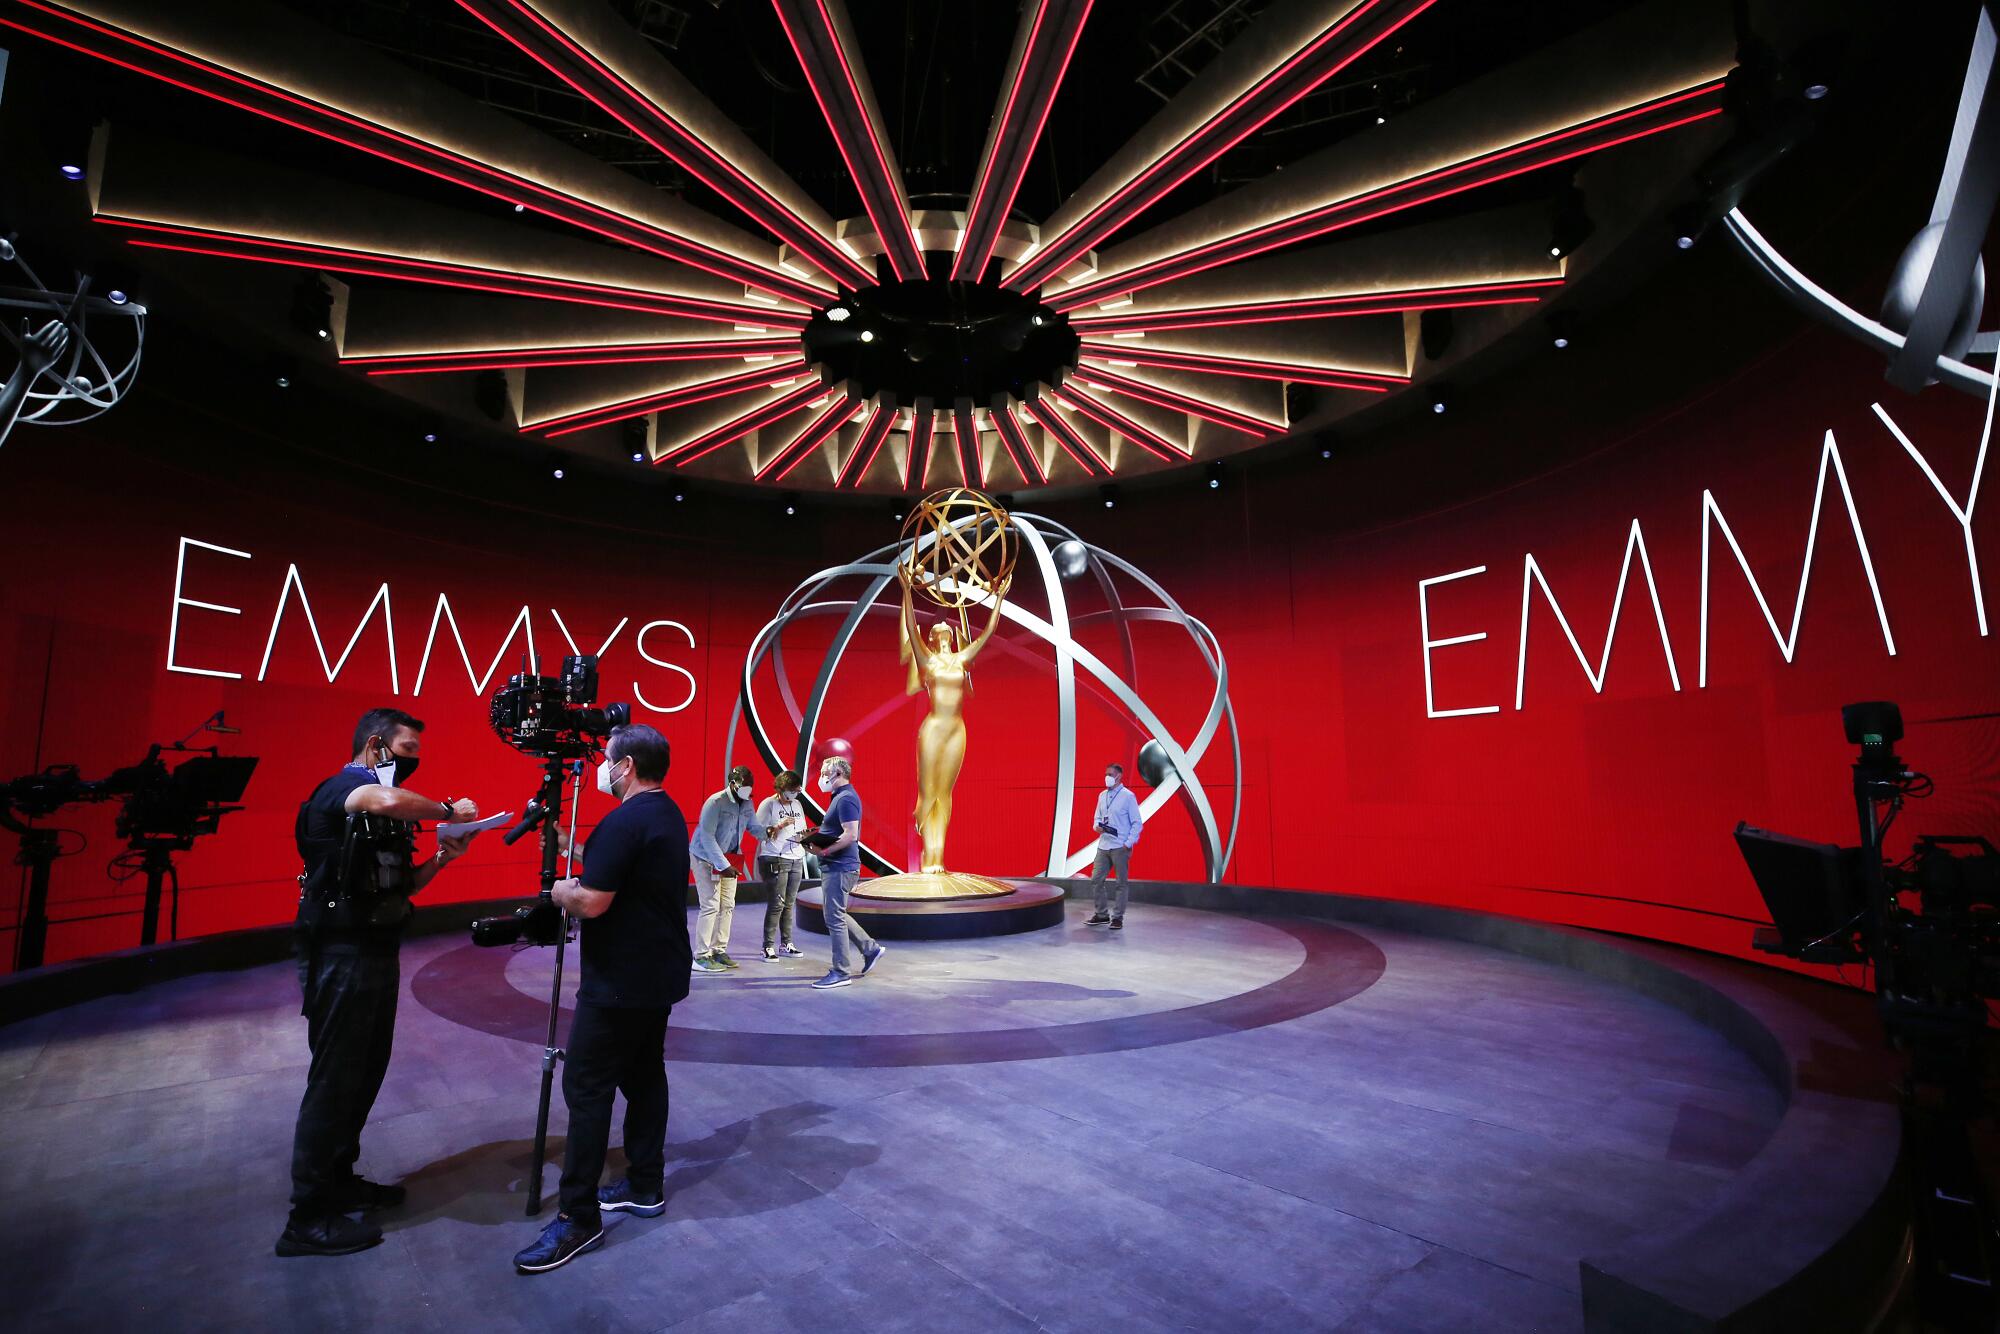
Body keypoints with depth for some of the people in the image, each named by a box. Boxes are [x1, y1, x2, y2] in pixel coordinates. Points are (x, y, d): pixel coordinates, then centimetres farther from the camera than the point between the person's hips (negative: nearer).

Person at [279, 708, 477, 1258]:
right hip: (342, 957, -9)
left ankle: (338, 1180, 32)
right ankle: (308, 1218, 10)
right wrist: (449, 809, -25)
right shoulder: (340, 787, -14)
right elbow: (389, 801, -40)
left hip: (377, 953, 9)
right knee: (334, 1079, -1)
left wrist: (441, 857, 0)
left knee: (367, 1071, 17)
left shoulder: (383, 816, 14)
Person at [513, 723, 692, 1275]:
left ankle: (579, 1218, 7)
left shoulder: (625, 822, -21)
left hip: (618, 985, -10)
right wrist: (584, 854, 15)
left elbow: (591, 902, -24)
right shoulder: (670, 815, 10)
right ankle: (645, 1185, 27)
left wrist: (560, 893, -4)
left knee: (586, 1088, -1)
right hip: (660, 976, 10)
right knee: (644, 1075, 17)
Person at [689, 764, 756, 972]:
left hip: (729, 859, 8)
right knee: (711, 906, -10)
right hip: (706, 858, -7)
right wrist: (723, 865, -26)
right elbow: (707, 837, -24)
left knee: (727, 906, 8)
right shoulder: (716, 802, -23)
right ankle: (701, 956, -3)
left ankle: (719, 951, 17)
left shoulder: (747, 804, -1)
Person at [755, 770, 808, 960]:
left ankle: (787, 943, 15)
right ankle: (768, 947, -2)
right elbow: (759, 832, -10)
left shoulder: (797, 805, 14)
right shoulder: (768, 804, -5)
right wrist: (779, 825, -20)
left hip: (796, 860, 6)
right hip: (775, 860, -6)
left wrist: (804, 835, 0)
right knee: (777, 903, -9)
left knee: (789, 903, 8)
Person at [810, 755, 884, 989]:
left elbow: (850, 835, -26)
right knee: (837, 915, 19)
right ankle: (871, 948, 27)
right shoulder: (839, 796, 16)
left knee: (835, 918, -3)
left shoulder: (846, 799, -17)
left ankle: (840, 973, 6)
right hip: (834, 866, 11)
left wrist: (823, 850, -20)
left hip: (840, 867, -11)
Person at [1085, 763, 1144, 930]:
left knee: (1121, 883, 4)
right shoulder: (1102, 796, 10)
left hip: (1120, 847, -6)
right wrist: (1097, 826, -3)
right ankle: (1101, 914, 19)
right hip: (1103, 846, 6)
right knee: (1096, 880, 5)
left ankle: (1117, 917, 13)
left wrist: (1129, 843, -13)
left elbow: (1137, 823, -7)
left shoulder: (1128, 796, -8)